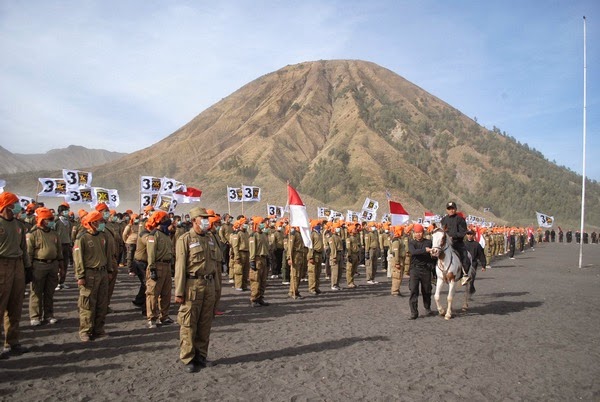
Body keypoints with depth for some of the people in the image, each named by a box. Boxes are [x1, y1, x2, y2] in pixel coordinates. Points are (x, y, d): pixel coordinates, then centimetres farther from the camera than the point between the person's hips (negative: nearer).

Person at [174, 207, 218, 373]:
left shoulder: (210, 239, 13)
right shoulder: (185, 239, -6)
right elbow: (180, 266, -10)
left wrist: (215, 287, 16)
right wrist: (179, 292, -14)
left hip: (209, 285, 6)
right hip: (192, 285, -6)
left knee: (205, 323, 11)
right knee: (189, 324, 1)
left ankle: (201, 355, 24)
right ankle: (188, 359, 11)